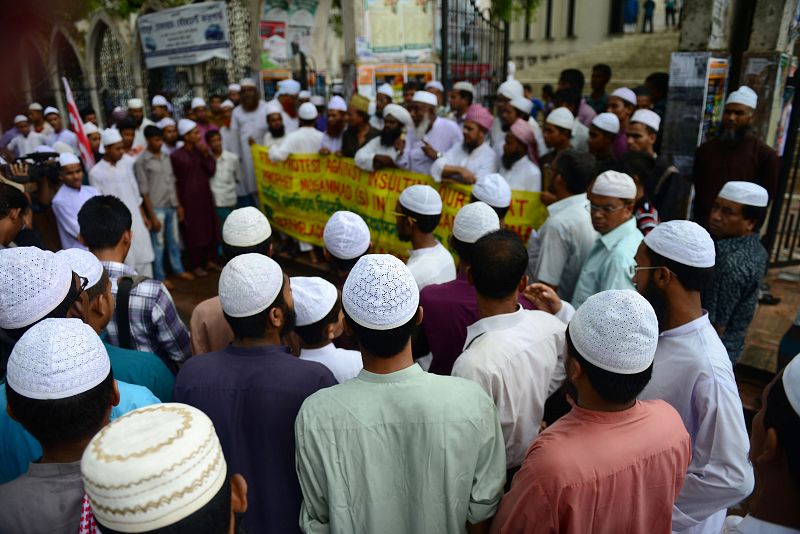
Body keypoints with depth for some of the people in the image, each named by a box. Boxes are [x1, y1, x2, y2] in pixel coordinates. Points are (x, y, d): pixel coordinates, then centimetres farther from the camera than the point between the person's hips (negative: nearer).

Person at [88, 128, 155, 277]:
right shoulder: (96, 173, -10)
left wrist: (143, 216, 12)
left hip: (136, 221, 6)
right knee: (126, 266, 0)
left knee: (144, 259, 11)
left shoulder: (126, 166, 7)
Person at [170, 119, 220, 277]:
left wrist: (206, 154, -13)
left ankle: (210, 260, 24)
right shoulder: (176, 156, -11)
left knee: (211, 228, 10)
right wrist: (179, 204, -8)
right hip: (189, 198, -5)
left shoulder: (200, 151, 5)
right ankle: (197, 265, 14)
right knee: (194, 231, 3)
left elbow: (212, 170, 0)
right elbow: (176, 181, -8)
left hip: (205, 195, 6)